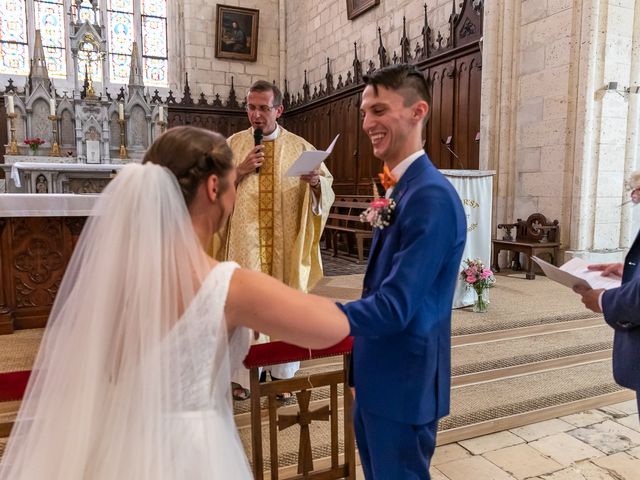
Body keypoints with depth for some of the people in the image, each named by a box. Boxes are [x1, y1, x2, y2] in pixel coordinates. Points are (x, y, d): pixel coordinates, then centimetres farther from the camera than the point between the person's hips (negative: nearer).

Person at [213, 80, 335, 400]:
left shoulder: (299, 147, 5)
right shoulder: (233, 144, 6)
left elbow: (327, 186, 2)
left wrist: (316, 181, -20)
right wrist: (239, 171, -11)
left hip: (286, 244, 0)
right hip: (245, 241, 0)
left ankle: (283, 374, 25)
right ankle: (244, 375, 20)